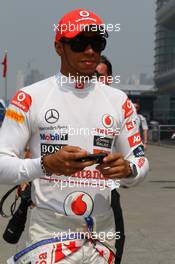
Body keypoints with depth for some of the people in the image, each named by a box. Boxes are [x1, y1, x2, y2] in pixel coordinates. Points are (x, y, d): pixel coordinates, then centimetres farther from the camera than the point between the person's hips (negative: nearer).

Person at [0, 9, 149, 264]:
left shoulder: (118, 101, 6)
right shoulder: (30, 98, -6)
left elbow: (140, 161, 10)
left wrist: (127, 169, -12)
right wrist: (46, 164, -25)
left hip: (103, 234, 4)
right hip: (49, 232, -3)